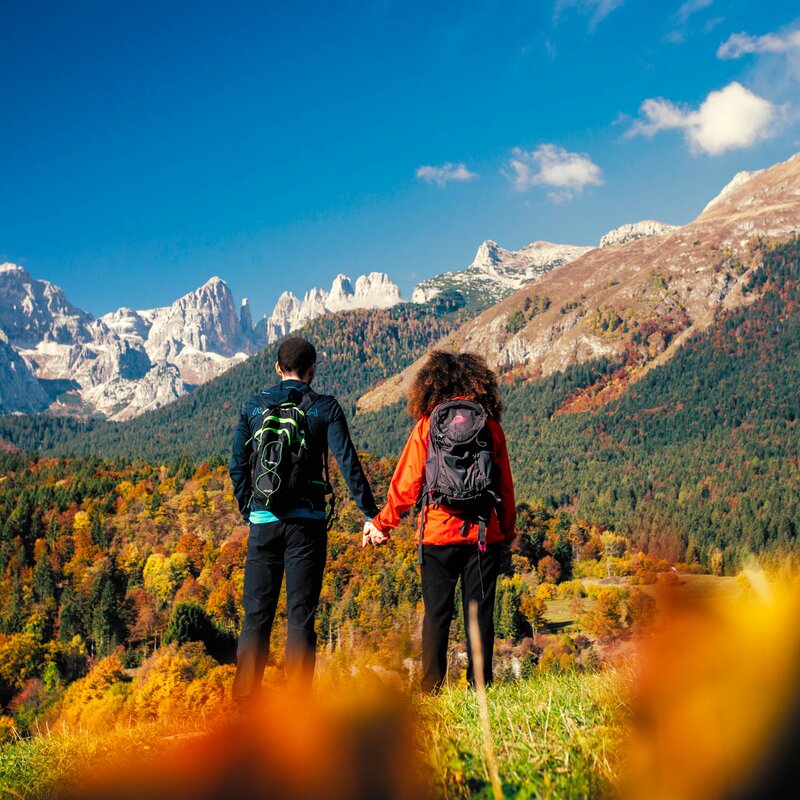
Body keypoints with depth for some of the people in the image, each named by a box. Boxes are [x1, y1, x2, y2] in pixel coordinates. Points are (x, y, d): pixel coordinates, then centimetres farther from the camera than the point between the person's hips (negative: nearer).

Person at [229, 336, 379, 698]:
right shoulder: (325, 408, 0)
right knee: (301, 614, 2)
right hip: (306, 523, -2)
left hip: (263, 522, 2)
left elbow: (237, 466, 9)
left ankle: (245, 697, 8)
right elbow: (348, 464, -6)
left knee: (256, 612, 8)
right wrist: (371, 514, -3)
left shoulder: (253, 406, 7)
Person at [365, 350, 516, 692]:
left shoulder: (428, 425, -2)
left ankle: (431, 687, 6)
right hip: (484, 534, 1)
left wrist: (382, 523, 8)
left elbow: (407, 483, -2)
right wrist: (508, 528, 20)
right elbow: (505, 484, 8)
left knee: (437, 613, 5)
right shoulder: (490, 425, 4)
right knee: (480, 611, 7)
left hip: (438, 534, -1)